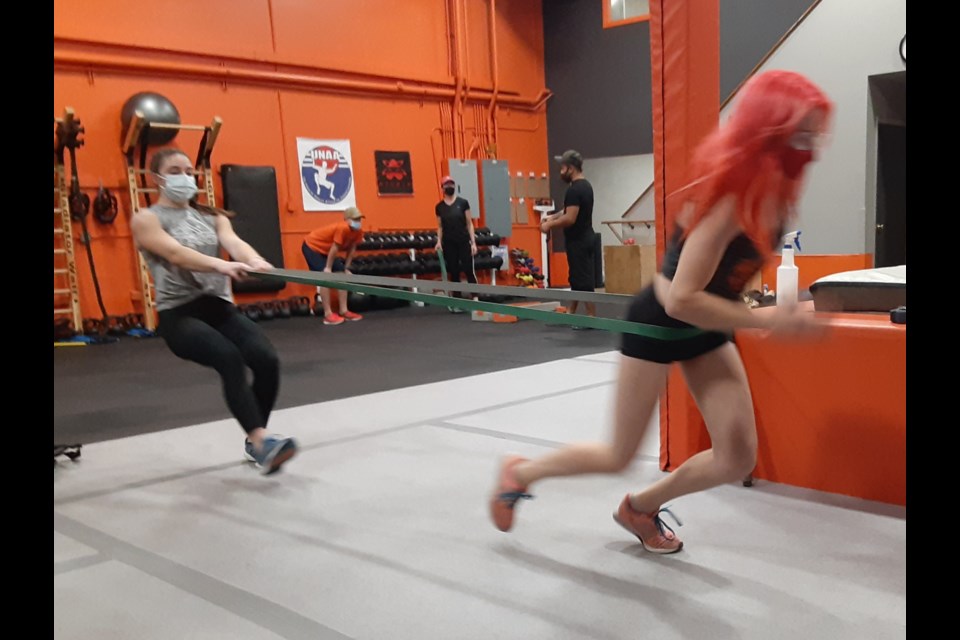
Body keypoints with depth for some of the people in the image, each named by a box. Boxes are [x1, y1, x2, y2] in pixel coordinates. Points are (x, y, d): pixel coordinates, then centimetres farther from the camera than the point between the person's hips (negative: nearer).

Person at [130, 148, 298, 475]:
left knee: (267, 360, -19)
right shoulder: (146, 219, 2)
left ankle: (255, 441, 2)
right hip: (179, 315, -4)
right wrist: (220, 265, -39)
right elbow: (175, 253, -19)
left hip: (221, 307, 5)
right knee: (229, 358, -33)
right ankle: (263, 441, -39)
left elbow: (233, 242, -6)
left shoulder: (212, 216, 16)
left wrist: (254, 260, -31)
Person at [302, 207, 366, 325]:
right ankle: (328, 315, -13)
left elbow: (351, 249, 0)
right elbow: (335, 248, -27)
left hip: (326, 250, 9)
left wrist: (346, 268, 0)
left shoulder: (358, 231, -8)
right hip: (312, 247, -9)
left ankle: (344, 311, 7)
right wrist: (328, 268, -19)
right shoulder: (342, 228, -35)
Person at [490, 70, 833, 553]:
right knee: (617, 457, 6)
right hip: (659, 322, -7)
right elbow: (681, 300, -34)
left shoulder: (774, 190, -7)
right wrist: (769, 321, -33)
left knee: (738, 460, 1)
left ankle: (640, 508, 27)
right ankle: (519, 473, 32)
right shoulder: (729, 200, -31)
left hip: (706, 326, 7)